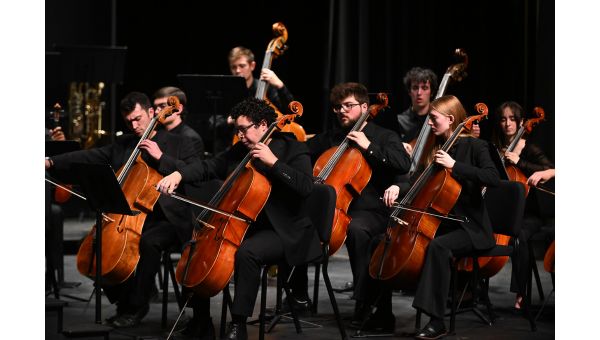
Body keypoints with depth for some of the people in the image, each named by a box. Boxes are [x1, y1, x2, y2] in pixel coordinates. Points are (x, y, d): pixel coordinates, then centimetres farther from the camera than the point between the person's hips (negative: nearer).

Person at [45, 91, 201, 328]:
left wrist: (161, 157, -17)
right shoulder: (122, 146, 17)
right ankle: (124, 300, 0)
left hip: (166, 219, -5)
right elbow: (89, 158, 9)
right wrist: (51, 162, -3)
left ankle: (137, 306, -18)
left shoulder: (178, 143, 4)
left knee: (148, 242, -35)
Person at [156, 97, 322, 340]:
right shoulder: (239, 151, 11)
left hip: (284, 233, -8)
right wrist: (179, 175, -9)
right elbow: (208, 167, 8)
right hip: (244, 226, 8)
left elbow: (306, 187, -24)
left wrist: (273, 162, -27)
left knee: (247, 252, -35)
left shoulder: (292, 149, -9)